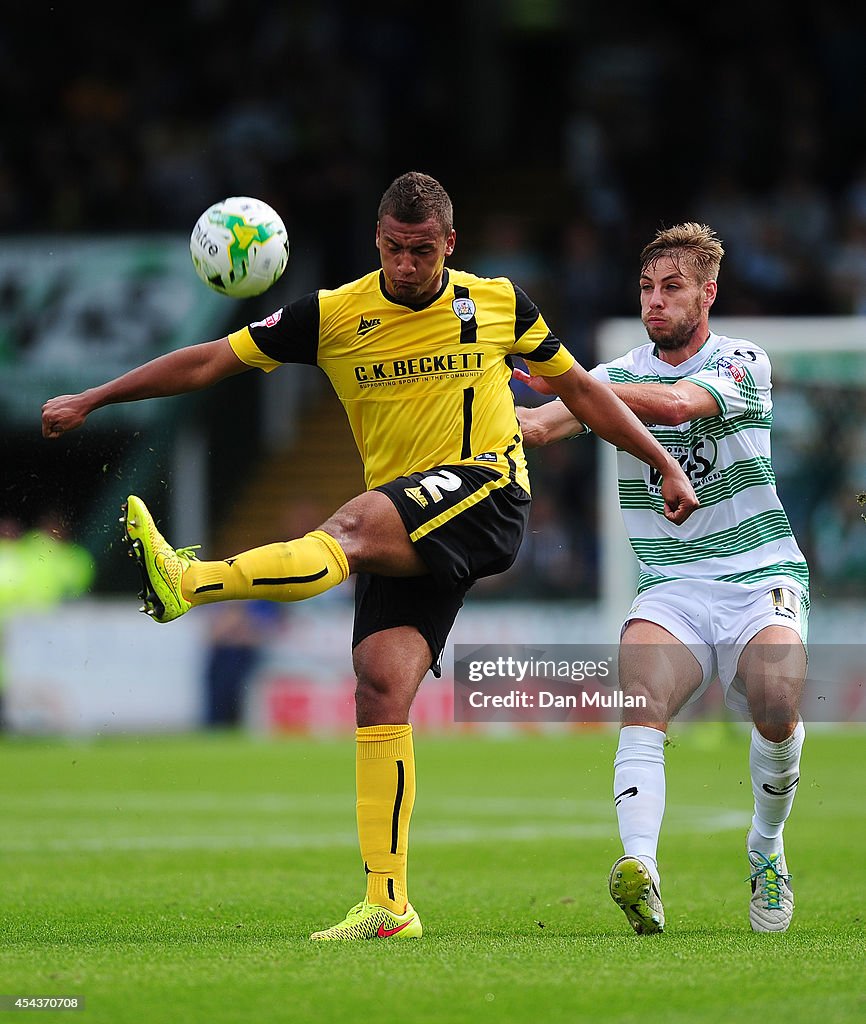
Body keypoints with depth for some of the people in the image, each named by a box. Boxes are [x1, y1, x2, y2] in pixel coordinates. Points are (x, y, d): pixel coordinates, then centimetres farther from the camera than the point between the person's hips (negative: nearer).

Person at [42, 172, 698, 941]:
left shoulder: (497, 304, 5)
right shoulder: (336, 316, 4)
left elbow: (579, 389, 18)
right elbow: (212, 361, 6)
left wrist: (665, 464, 15)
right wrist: (90, 401, 2)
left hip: (486, 495, -3)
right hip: (405, 538, 3)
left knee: (353, 526, -32)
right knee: (381, 683, -13)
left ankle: (188, 582, -50)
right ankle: (388, 905, -13)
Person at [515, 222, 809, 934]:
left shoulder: (743, 365, -1)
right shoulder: (622, 375, 10)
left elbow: (677, 404, -23)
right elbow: (538, 425, -6)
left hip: (760, 577, -2)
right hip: (671, 588, 2)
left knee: (777, 709, -27)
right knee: (643, 705, -27)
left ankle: (766, 851, 2)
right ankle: (640, 867, -46)